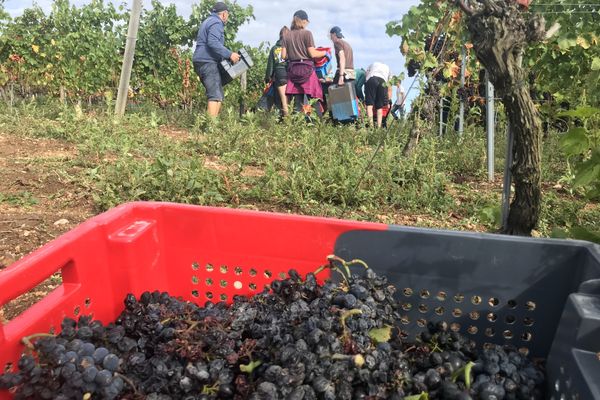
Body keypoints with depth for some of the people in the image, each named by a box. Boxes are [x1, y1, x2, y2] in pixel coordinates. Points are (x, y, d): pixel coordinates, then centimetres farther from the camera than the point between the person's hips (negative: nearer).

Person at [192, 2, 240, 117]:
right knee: (216, 96, -16)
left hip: (201, 63, 10)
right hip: (208, 63, -10)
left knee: (219, 95, 11)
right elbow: (213, 43, -22)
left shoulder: (208, 21, 27)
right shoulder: (216, 23, -6)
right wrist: (229, 54, -20)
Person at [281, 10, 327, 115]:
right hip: (306, 68, -4)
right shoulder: (307, 33, -3)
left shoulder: (287, 35, 9)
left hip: (293, 70, 4)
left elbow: (284, 55, 7)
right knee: (314, 99, -3)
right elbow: (312, 54, -7)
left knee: (297, 102, 3)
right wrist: (325, 52, 8)